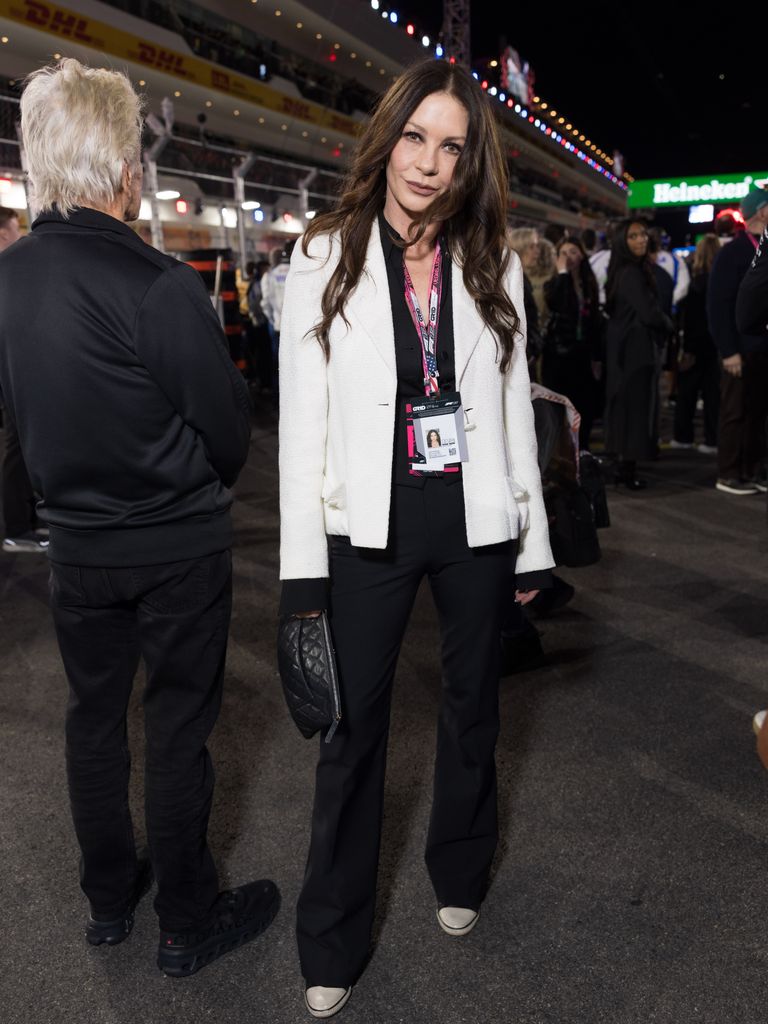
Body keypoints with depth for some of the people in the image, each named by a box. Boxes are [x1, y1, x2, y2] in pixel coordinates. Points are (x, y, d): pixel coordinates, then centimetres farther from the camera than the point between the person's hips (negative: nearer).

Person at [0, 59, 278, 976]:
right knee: (178, 725, 8)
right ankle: (188, 922, 25)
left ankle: (108, 899, 37)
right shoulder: (159, 284, -22)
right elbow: (226, 426, -14)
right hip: (178, 543, -5)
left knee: (93, 715, 19)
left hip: (77, 539, 6)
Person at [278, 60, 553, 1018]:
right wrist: (302, 565, -9)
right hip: (370, 525, -2)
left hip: (475, 523, 3)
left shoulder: (491, 266, 4)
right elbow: (302, 416, -5)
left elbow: (514, 406, 6)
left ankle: (459, 874, 44)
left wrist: (533, 539, 4)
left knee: (471, 704, 17)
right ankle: (333, 944, 25)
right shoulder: (325, 260, -3)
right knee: (352, 726, 6)